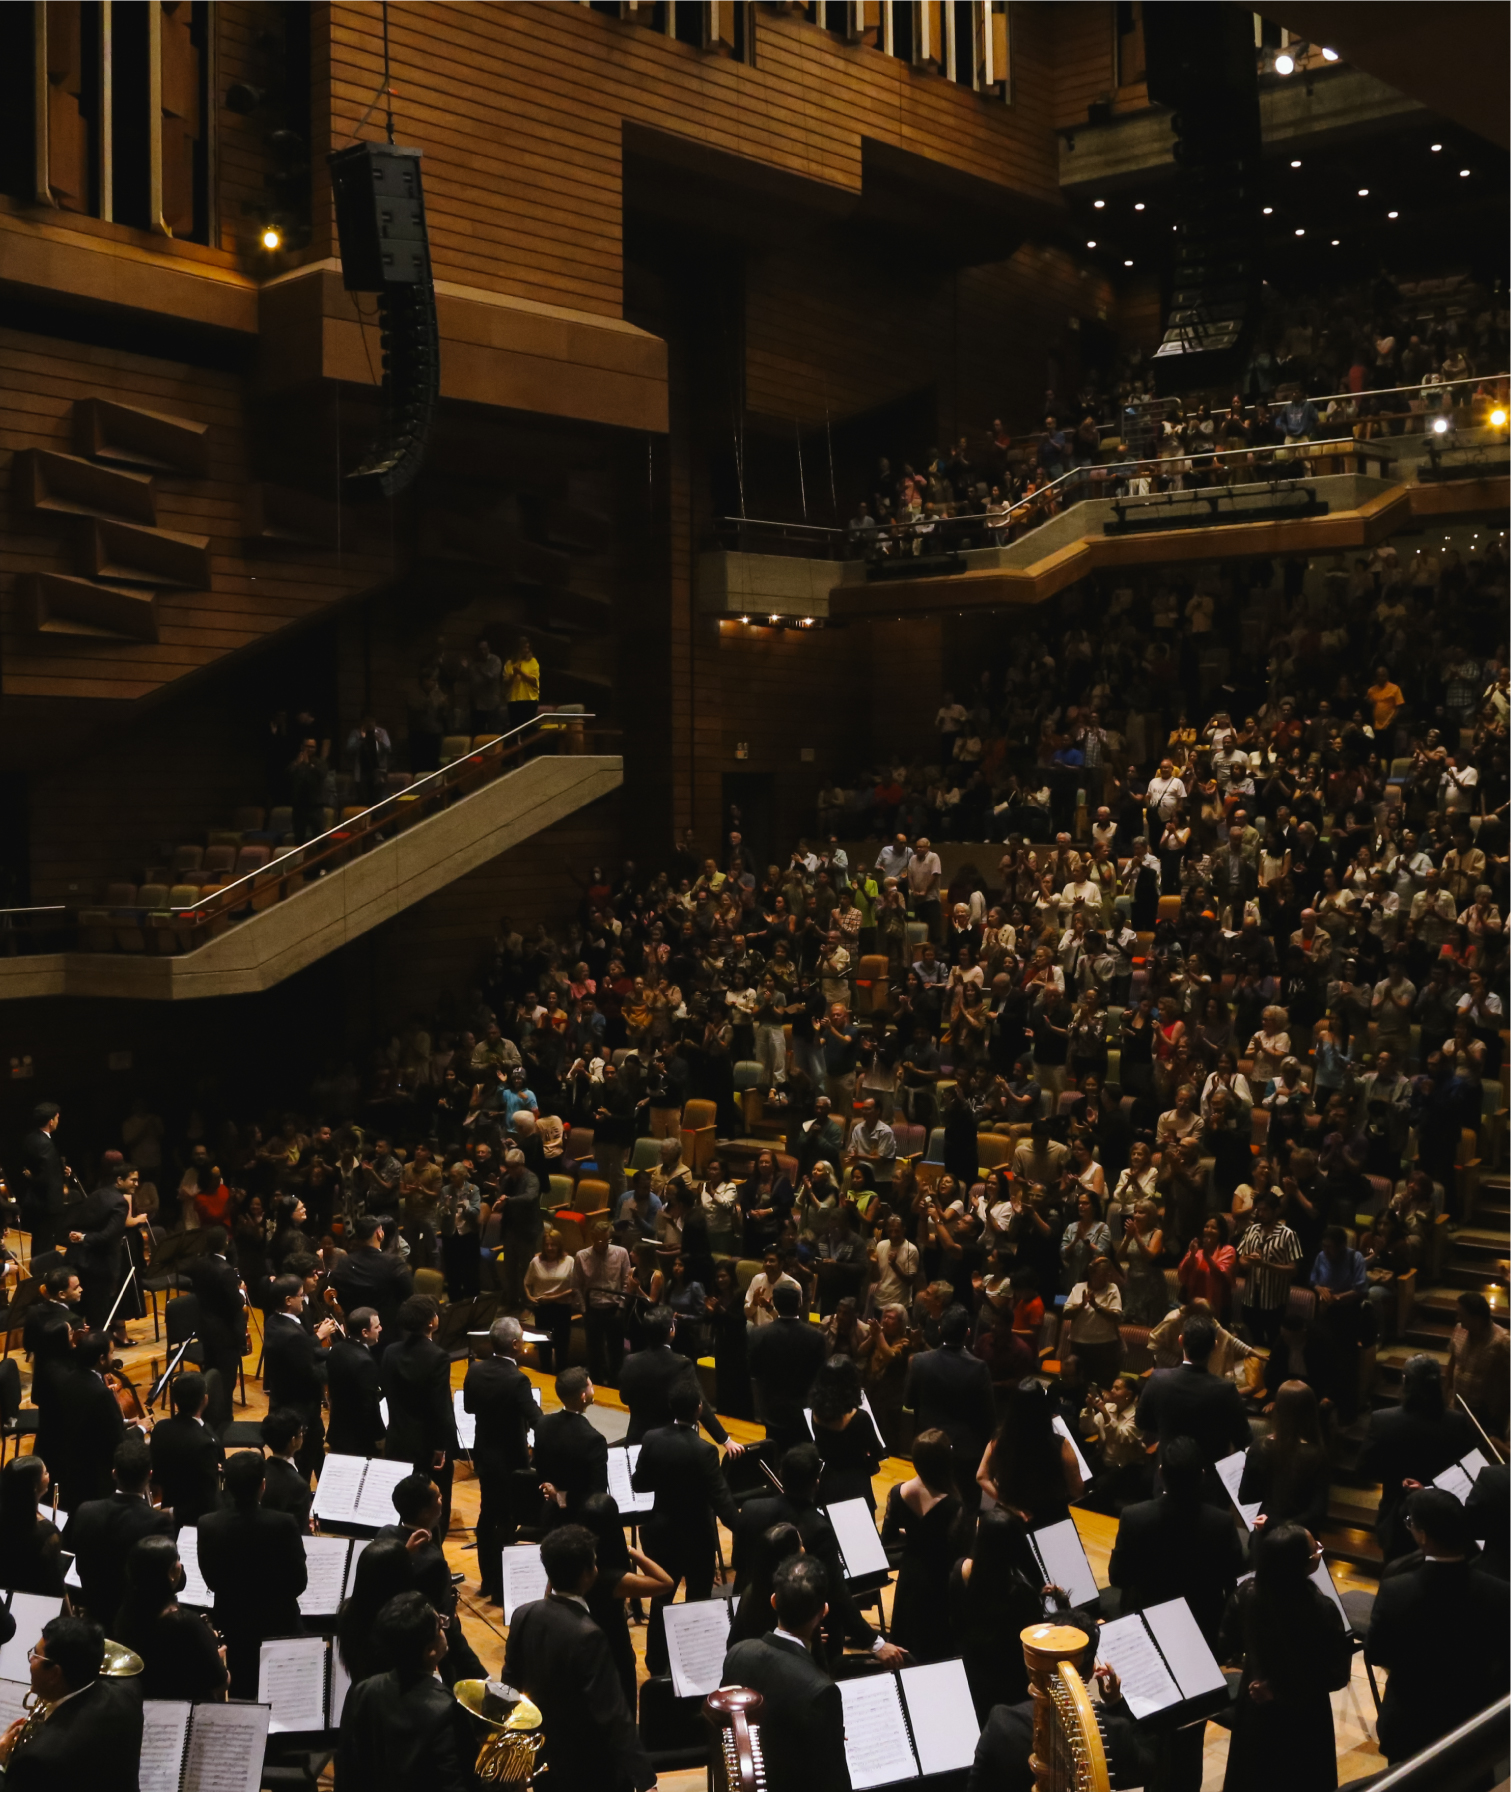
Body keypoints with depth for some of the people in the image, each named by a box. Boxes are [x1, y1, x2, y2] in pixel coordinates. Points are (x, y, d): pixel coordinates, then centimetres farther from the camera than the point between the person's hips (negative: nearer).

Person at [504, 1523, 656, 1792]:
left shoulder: (524, 1616, -8)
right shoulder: (587, 1636, -29)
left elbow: (511, 1681, 7)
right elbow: (612, 1713, -29)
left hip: (540, 1758, 7)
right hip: (588, 1768, -7)